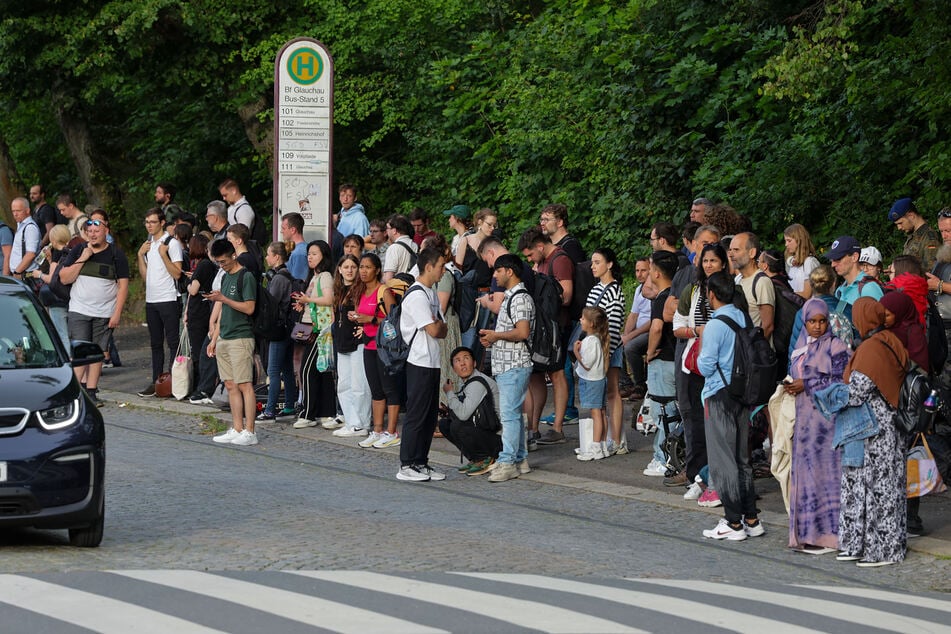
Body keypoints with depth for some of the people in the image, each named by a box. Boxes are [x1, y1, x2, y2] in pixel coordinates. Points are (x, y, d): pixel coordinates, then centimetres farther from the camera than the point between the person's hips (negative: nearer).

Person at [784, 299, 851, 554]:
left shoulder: (835, 346, -5)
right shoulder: (801, 347, 16)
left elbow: (839, 380, -12)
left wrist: (806, 386, -13)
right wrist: (791, 387, 0)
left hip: (825, 416, -7)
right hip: (804, 416, 7)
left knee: (823, 471, -8)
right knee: (803, 470, 5)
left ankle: (826, 533, -6)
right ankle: (806, 533, 8)